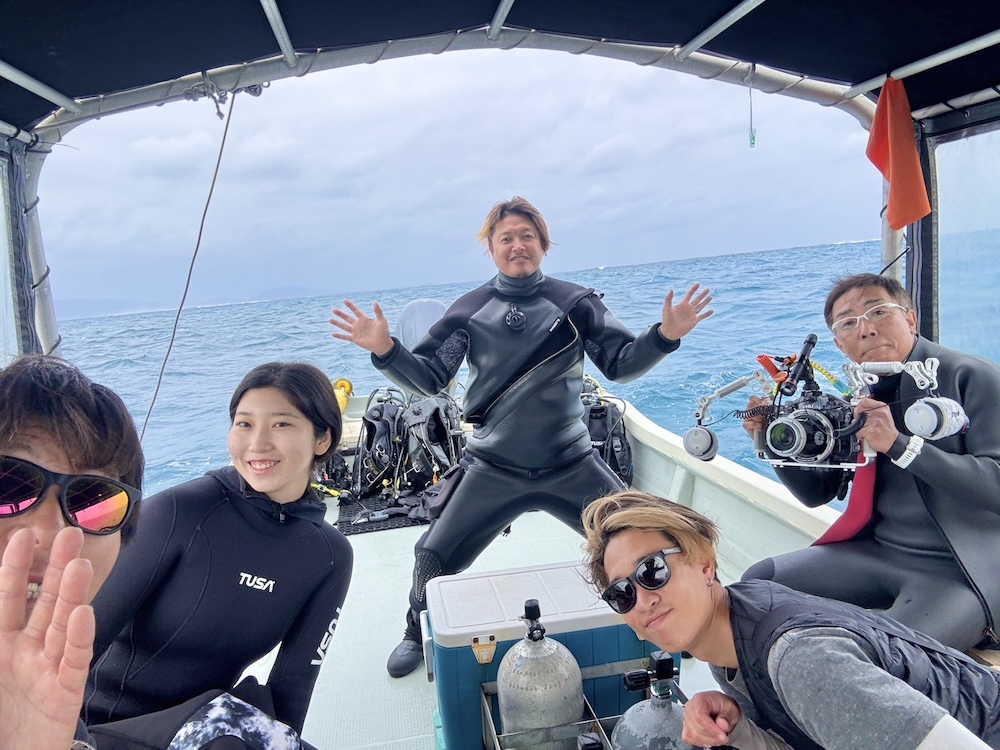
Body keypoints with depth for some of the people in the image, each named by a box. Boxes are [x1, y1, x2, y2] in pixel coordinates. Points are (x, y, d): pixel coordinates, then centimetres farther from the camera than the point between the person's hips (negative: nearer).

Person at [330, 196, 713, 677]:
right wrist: (384, 350, -22)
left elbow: (620, 364, -3)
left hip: (571, 465, 1)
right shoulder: (470, 310, -2)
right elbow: (428, 378, -5)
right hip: (491, 469, 0)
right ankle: (418, 633, 33)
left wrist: (664, 335, -20)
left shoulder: (574, 302, -2)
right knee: (433, 558, 1)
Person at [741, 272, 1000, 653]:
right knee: (757, 582, -4)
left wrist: (899, 445, -29)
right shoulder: (856, 400, 6)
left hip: (965, 567, -6)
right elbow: (817, 493, 10)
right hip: (878, 553, 6)